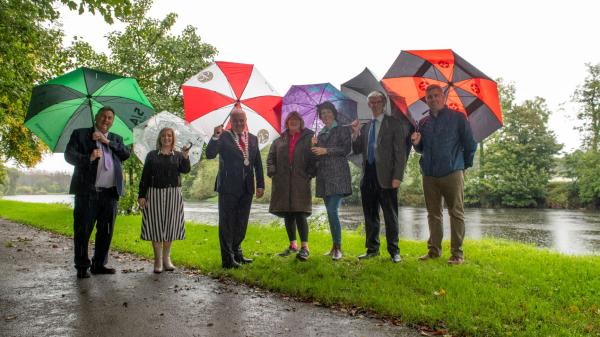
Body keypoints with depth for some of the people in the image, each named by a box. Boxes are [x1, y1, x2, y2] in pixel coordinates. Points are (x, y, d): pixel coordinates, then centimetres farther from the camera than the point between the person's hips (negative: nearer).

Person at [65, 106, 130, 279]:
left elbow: (126, 154, 1)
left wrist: (107, 141, -8)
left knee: (106, 232, 9)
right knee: (83, 231, 0)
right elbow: (69, 155, -3)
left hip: (110, 193, 4)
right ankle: (82, 267, 11)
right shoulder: (80, 134, 8)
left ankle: (99, 264, 21)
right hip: (87, 192, -4)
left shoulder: (116, 139, 18)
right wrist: (88, 158, -21)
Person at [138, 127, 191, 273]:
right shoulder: (152, 155, 6)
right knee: (155, 225, -1)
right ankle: (158, 260, 6)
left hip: (173, 195, 1)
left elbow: (186, 170, -10)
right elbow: (145, 176, 4)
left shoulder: (178, 155, 8)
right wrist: (141, 195, -3)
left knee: (170, 226, 4)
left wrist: (185, 157, -28)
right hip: (154, 193, -1)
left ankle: (166, 258, 16)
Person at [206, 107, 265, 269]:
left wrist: (260, 185, 7)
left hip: (246, 188, 5)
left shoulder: (253, 139, 13)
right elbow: (209, 154, -13)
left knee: (241, 223, 14)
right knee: (227, 223, 1)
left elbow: (258, 163, 13)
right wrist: (216, 136, -25)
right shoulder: (223, 137, 0)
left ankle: (236, 253, 29)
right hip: (228, 187, -5)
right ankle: (228, 259, 6)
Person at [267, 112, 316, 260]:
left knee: (300, 214, -10)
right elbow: (271, 158, 15)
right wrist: (273, 172, 1)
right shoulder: (279, 141, 16)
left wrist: (309, 174, -9)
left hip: (300, 183, -4)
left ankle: (304, 247, -7)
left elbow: (314, 157, 1)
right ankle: (293, 245, 21)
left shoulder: (308, 138, 6)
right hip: (282, 184, 4)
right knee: (288, 215, 10)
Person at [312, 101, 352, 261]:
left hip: (337, 175, -6)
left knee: (332, 210, -16)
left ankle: (338, 247, -8)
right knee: (330, 212, 8)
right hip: (324, 177, 6)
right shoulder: (320, 134, 20)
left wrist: (326, 150, -12)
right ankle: (335, 247, 15)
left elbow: (346, 149, -8)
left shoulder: (342, 130, 4)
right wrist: (315, 146, 3)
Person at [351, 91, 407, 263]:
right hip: (368, 175, 5)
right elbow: (357, 150, 14)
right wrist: (355, 133, -3)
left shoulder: (394, 124, 1)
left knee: (390, 215, 1)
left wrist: (397, 176, -13)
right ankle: (372, 249, 21)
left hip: (385, 176, -5)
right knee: (370, 215, 10)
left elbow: (400, 152, -5)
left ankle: (394, 251, 10)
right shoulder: (365, 127, 16)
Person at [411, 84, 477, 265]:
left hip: (452, 174, -4)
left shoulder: (457, 118, 1)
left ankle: (457, 253, 5)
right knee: (433, 214, 9)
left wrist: (465, 164, 6)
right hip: (429, 175, 5)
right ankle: (434, 250, 18)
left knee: (456, 213, 0)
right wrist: (416, 143, -1)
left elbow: (470, 145, 3)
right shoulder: (423, 122, 13)